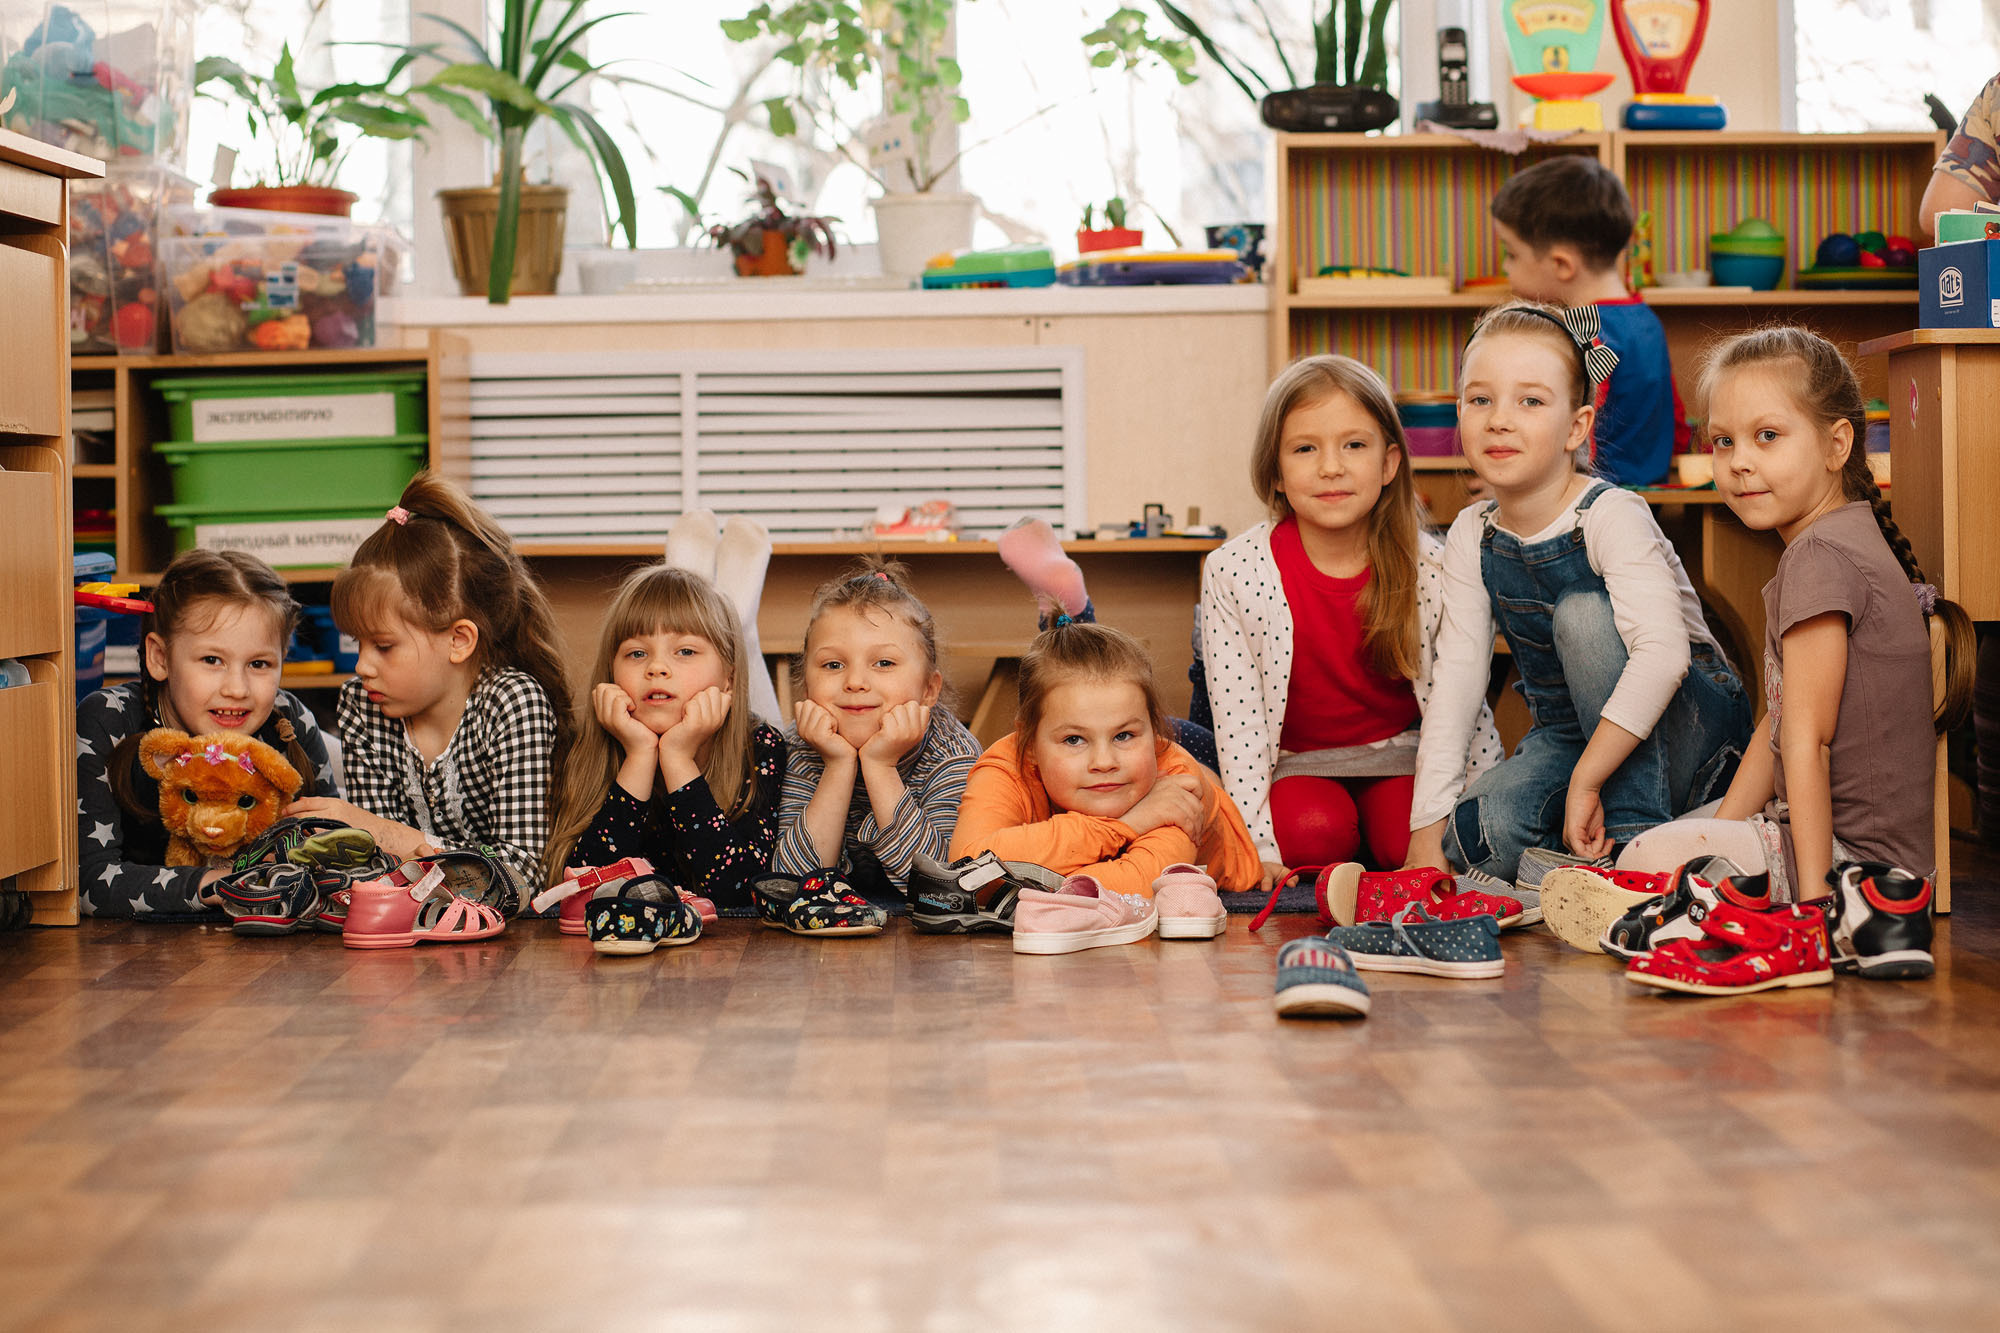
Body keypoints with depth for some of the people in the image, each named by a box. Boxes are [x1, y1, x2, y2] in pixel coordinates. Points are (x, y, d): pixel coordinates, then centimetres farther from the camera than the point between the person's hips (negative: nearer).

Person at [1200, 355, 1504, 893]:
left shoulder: (1430, 568, -12)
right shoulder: (1232, 571, -16)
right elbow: (1238, 718, -15)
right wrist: (1259, 848, -21)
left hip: (1400, 754, 1)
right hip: (1296, 763, -1)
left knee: (1412, 842, -26)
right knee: (1312, 831, -31)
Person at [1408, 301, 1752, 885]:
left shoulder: (1611, 517, -21)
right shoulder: (1473, 536, -3)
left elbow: (1662, 652, -37)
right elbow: (1455, 681, -7)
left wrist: (1586, 779, -38)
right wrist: (1427, 826, -15)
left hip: (1690, 728, -4)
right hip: (1569, 734, 4)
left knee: (1584, 613, -31)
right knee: (1480, 835, -27)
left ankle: (1635, 834, -26)